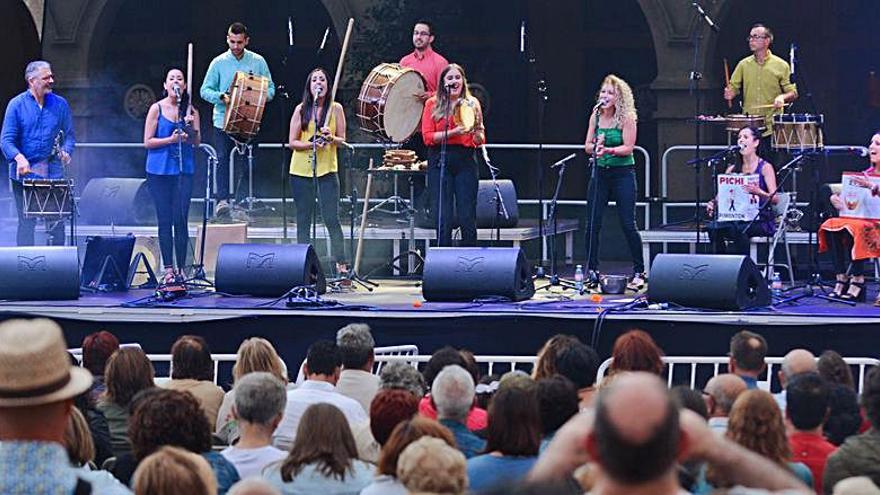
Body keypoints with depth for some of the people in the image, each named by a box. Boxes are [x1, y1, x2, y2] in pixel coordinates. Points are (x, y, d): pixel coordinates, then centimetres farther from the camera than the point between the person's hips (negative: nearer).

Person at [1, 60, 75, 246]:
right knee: (26, 222, 5)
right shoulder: (17, 104, -3)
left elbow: (69, 135, 11)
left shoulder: (60, 104, 5)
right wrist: (19, 158, -26)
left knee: (57, 222, 0)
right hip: (24, 174, -2)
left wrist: (66, 151, -11)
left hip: (53, 173, 2)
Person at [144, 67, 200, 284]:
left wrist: (191, 128, -14)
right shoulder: (157, 109, 0)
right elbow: (148, 142, -3)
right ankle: (168, 269, 5)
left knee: (181, 219, -4)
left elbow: (197, 142, 5)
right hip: (160, 170, -1)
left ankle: (181, 268, 1)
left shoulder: (190, 110, 7)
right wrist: (171, 139, -15)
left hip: (184, 170, 1)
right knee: (165, 220, 1)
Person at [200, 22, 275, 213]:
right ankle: (222, 198, -13)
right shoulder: (218, 62, 4)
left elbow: (270, 89, 9)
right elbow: (205, 90, 3)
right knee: (222, 158, -10)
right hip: (223, 119, -1)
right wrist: (222, 97, -16)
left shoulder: (258, 62, 7)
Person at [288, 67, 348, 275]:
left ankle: (341, 263, -5)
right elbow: (292, 142, 1)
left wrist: (330, 138, -17)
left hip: (327, 170, -1)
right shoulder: (301, 110, 2)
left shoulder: (335, 109, 2)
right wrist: (311, 144, -16)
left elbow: (342, 141, 4)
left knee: (332, 218, -7)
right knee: (303, 220, 5)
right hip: (301, 170, 1)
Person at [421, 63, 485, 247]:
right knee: (443, 220, -2)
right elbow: (427, 137, -3)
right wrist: (452, 132, -14)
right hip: (440, 162, -1)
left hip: (466, 162, 1)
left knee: (468, 219, -2)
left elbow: (480, 141, 10)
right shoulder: (433, 104, 5)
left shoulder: (472, 104, 10)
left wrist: (476, 131, -12)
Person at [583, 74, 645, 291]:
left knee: (628, 224, -4)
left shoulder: (627, 118, -8)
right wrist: (595, 147, -17)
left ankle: (639, 272, 6)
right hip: (600, 173, 5)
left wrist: (607, 150, -28)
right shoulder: (596, 116, 6)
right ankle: (591, 270, 10)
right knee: (593, 223, 0)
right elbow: (587, 145, 6)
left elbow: (628, 148, -13)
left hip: (622, 173, -5)